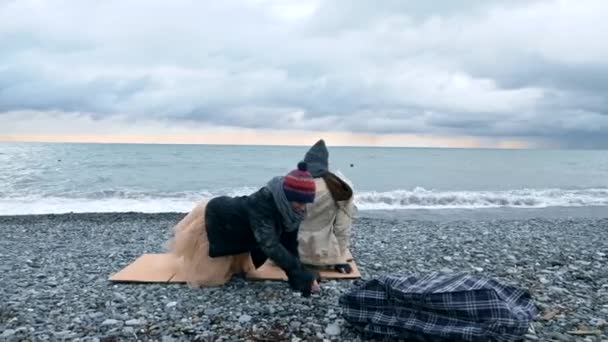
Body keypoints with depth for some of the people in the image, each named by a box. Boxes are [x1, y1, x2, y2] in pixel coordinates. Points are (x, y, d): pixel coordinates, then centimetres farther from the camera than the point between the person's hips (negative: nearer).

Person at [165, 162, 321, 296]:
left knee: (239, 268, 24)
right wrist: (304, 276, -49)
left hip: (234, 230, 7)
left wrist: (297, 275, -18)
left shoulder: (286, 206, -20)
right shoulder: (262, 204, -43)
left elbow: (290, 241, -12)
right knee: (209, 274, 10)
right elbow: (270, 246, -49)